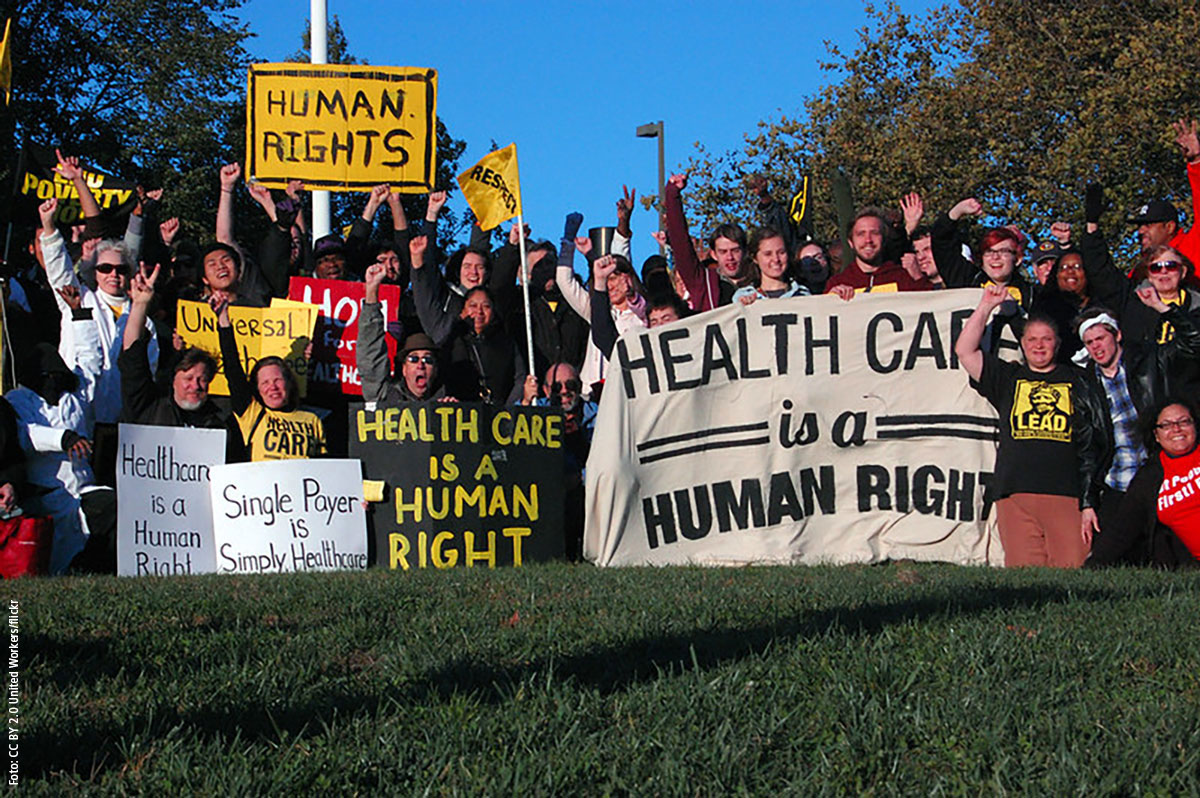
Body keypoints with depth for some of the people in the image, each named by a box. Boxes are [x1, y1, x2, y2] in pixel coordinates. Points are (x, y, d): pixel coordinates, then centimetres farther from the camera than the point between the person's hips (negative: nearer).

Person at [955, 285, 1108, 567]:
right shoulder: (1008, 379, 20)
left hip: (1067, 495, -1)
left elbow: (1093, 445, 12)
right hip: (1016, 493, 1)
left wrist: (1089, 502, 4)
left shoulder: (1076, 381, 15)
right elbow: (965, 351, 10)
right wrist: (986, 307, 6)